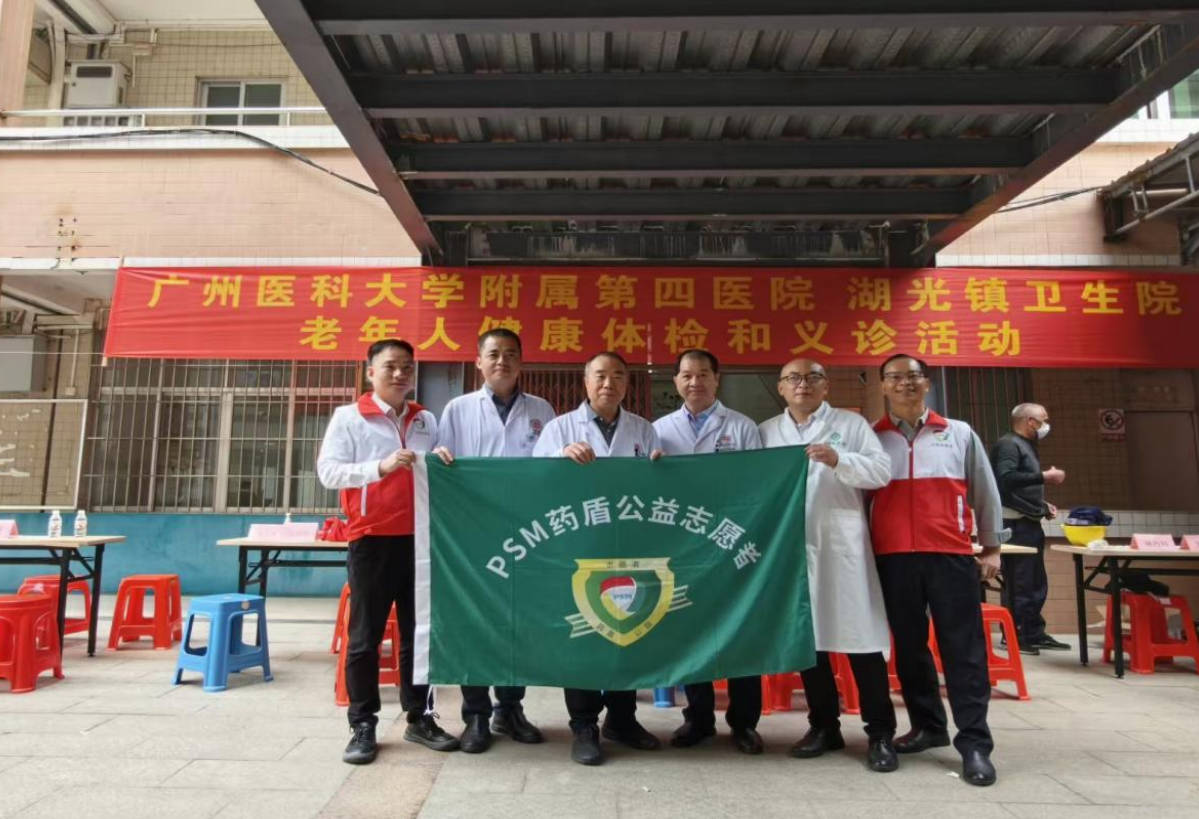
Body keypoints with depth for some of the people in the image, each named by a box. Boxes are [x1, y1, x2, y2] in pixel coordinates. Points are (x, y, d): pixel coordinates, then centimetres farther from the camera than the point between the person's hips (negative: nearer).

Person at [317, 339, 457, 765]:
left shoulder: (427, 420, 13)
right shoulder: (348, 416, 1)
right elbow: (328, 471, -8)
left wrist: (440, 461, -6)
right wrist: (380, 466, -22)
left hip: (418, 538, 4)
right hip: (370, 539, -3)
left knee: (419, 632, 10)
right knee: (365, 637, 4)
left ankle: (420, 718, 22)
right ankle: (363, 726, 15)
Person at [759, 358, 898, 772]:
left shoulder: (851, 424, 6)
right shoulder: (766, 432, 13)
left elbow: (882, 470, -4)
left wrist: (838, 460, -19)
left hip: (842, 546, -3)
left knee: (861, 637, -1)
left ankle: (880, 733, 11)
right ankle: (824, 726, 23)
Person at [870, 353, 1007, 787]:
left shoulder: (960, 434, 9)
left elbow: (985, 492, 15)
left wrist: (992, 546, 14)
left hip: (951, 555, -1)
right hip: (893, 557, 1)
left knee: (964, 648, -1)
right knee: (908, 646, 10)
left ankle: (974, 743, 7)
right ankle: (928, 725, 26)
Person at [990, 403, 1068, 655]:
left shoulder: (1027, 446, 21)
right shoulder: (1008, 444, -10)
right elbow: (1006, 478, -26)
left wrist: (1043, 505, 13)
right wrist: (1044, 476, -20)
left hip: (1030, 524, 10)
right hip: (1015, 525, -10)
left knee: (1037, 584, 13)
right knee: (1019, 584, -8)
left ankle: (1035, 634, 22)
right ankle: (1014, 637, -1)